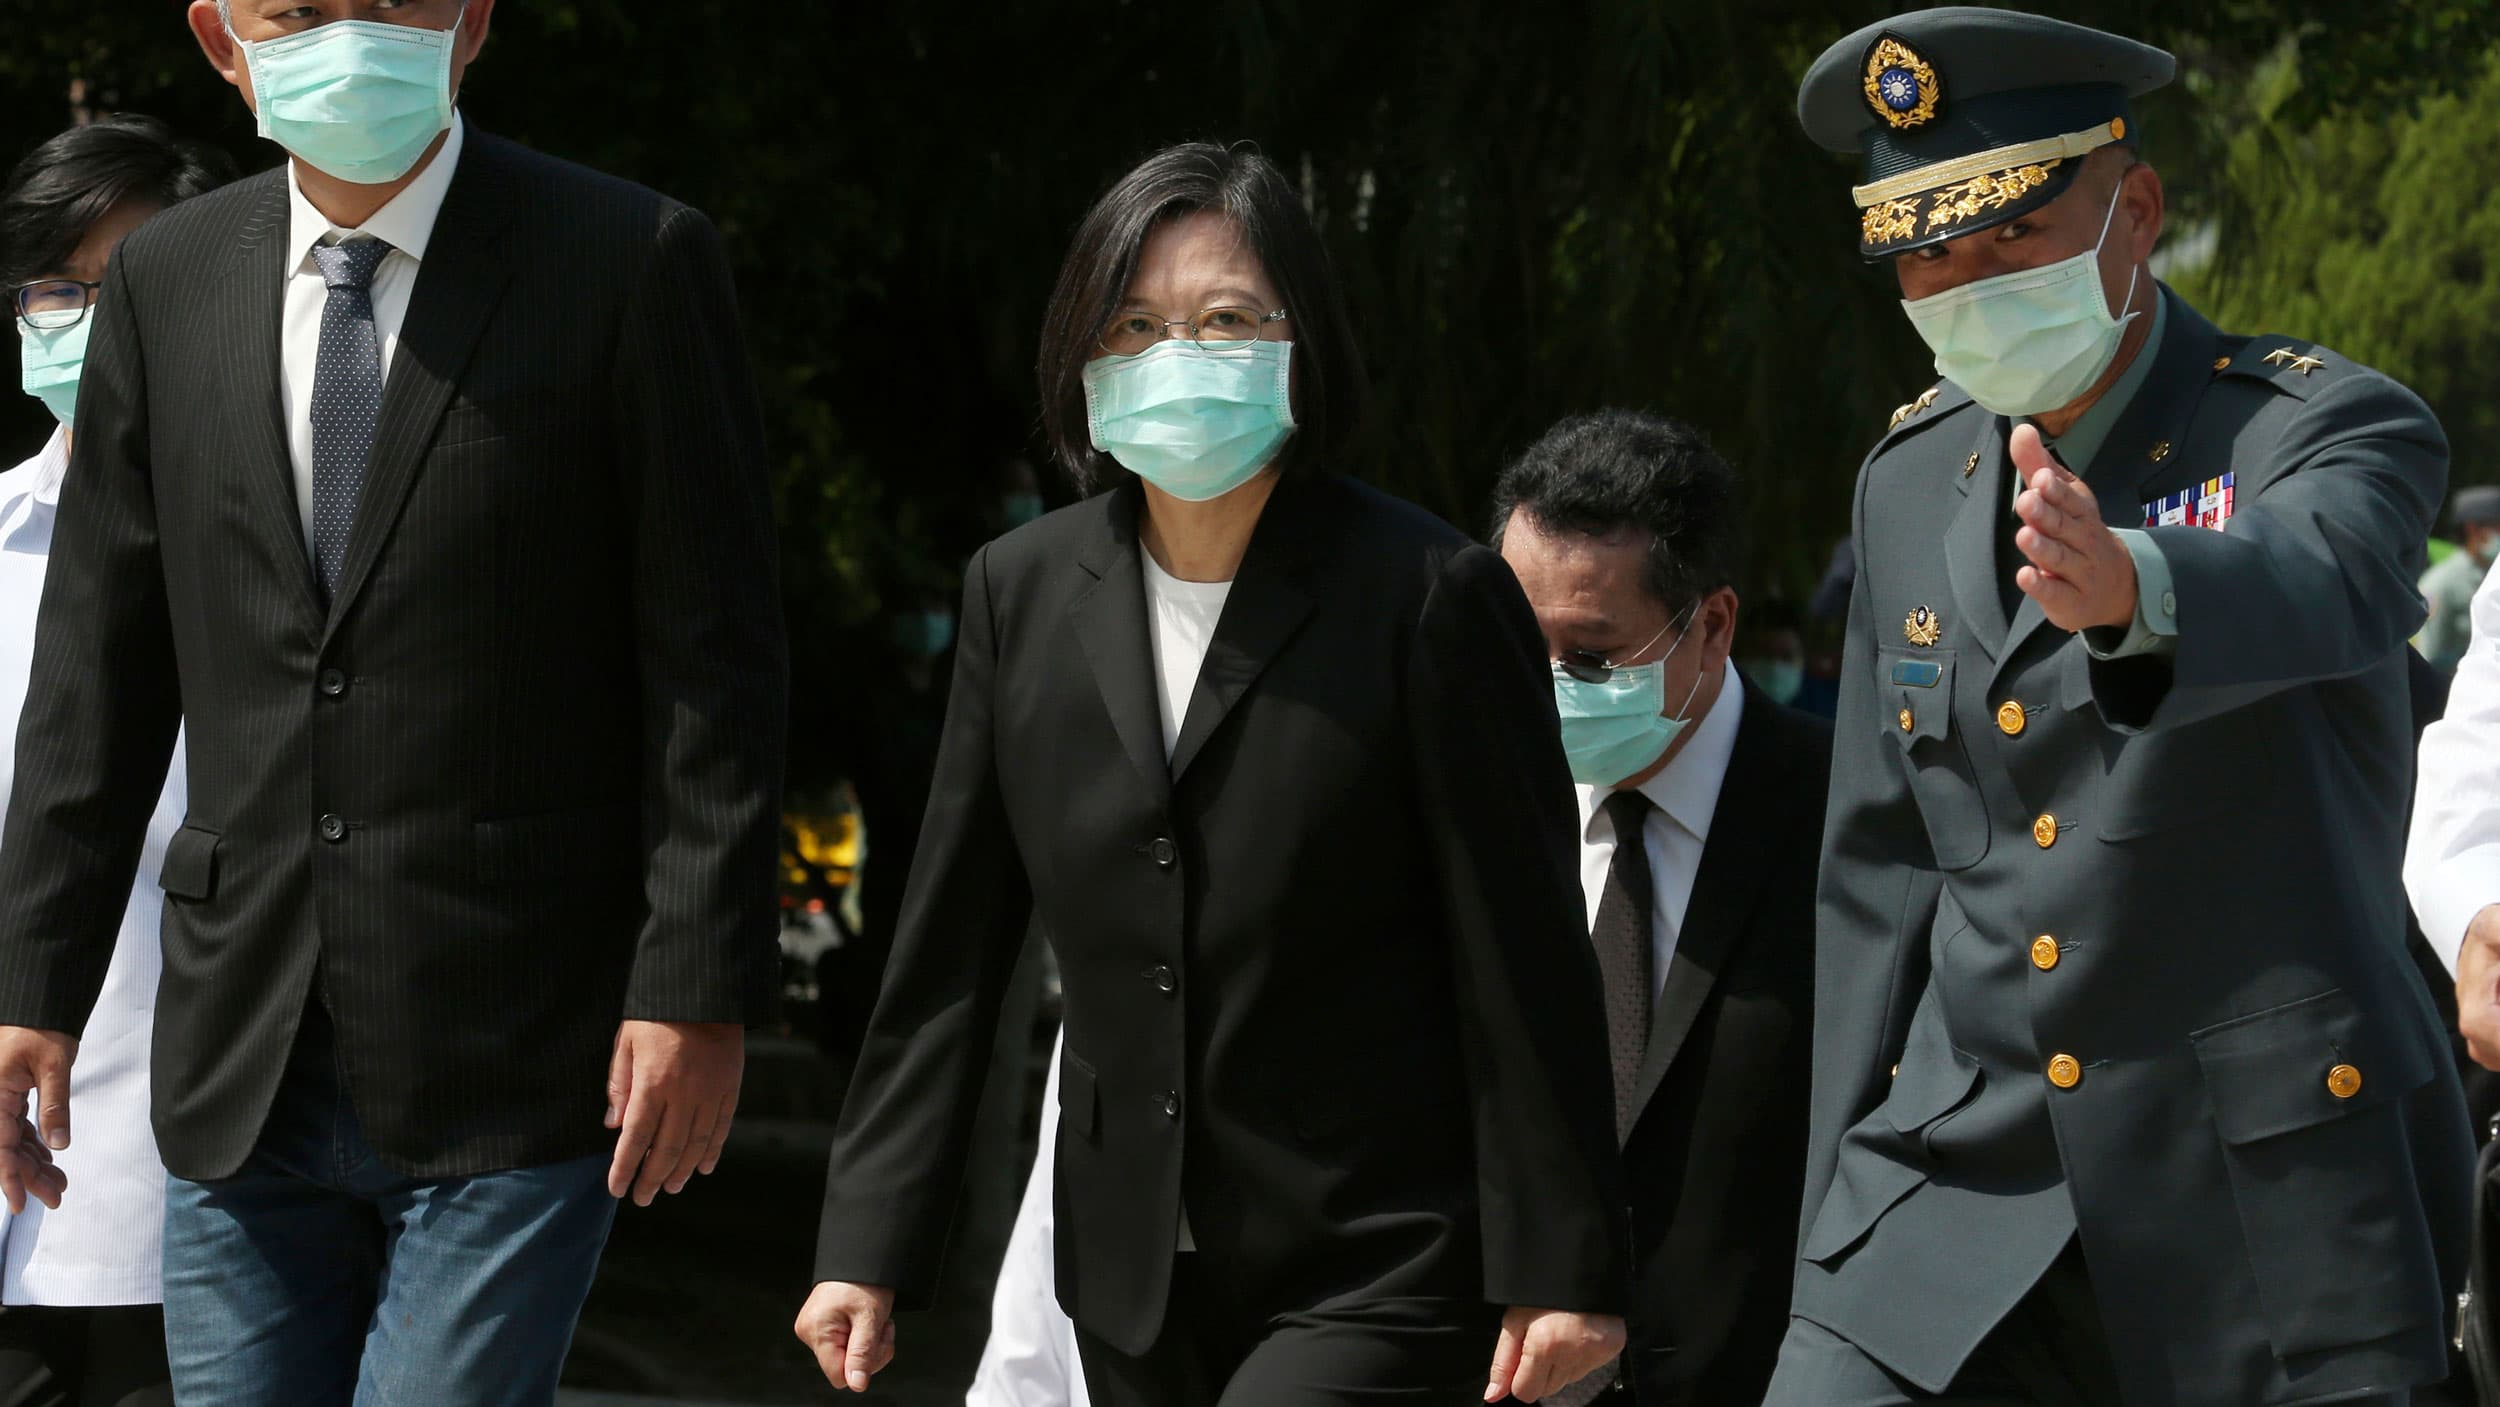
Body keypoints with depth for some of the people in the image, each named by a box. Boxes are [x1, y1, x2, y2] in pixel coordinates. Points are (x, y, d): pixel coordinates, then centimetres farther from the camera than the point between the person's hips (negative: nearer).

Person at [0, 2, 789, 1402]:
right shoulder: (167, 281, 10)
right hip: (244, 1070, 5)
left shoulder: (634, 262, -3)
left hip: (508, 1068, -4)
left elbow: (714, 660, -6)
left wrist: (700, 988, -12)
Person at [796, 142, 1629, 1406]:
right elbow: (946, 958, 8)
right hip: (1134, 1282, 5)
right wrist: (869, 1245, 4)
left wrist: (1560, 1272, -10)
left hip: (1380, 1270, -5)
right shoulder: (1022, 593, 6)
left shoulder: (1430, 598, -9)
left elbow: (1524, 962, -8)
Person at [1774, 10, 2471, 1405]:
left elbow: (2310, 586, -31)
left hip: (2264, 1198, -4)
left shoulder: (2330, 430, -6)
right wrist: (1840, 1228, 13)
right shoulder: (1911, 482, 12)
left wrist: (2127, 588, -54)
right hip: (1961, 1187, 5)